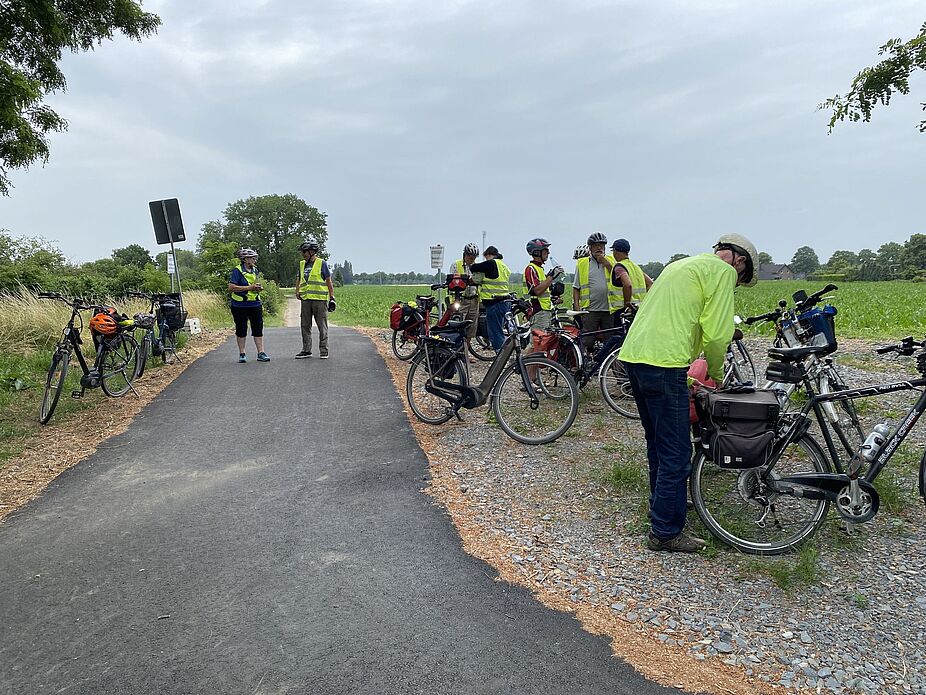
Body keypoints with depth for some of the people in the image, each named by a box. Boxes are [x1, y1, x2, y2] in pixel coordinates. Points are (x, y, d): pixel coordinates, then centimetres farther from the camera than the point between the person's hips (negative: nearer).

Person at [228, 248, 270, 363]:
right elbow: (231, 287, -18)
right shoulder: (237, 271, -9)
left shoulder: (255, 270, 11)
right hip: (240, 305, -5)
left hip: (255, 304, 5)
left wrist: (259, 288, 1)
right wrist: (249, 287, -20)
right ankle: (242, 354, 15)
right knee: (241, 329, 5)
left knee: (258, 328, 1)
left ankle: (261, 353, 5)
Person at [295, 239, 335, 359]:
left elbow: (328, 282, 1)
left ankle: (323, 350, 6)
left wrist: (332, 298, -3)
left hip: (320, 299, -5)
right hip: (305, 300, 5)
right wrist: (297, 292, 6)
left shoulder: (321, 264, -1)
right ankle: (306, 350, 16)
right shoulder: (302, 264, 14)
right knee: (305, 326, 8)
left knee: (322, 326, 0)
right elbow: (299, 279, 23)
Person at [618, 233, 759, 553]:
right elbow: (717, 333, -10)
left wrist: (691, 374, 30)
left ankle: (664, 504, 39)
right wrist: (716, 373, 9)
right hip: (663, 364, -10)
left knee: (658, 443, 24)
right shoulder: (722, 270, -1)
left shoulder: (683, 264, 27)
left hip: (632, 356, 10)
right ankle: (666, 532, 9)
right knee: (675, 453, 0)